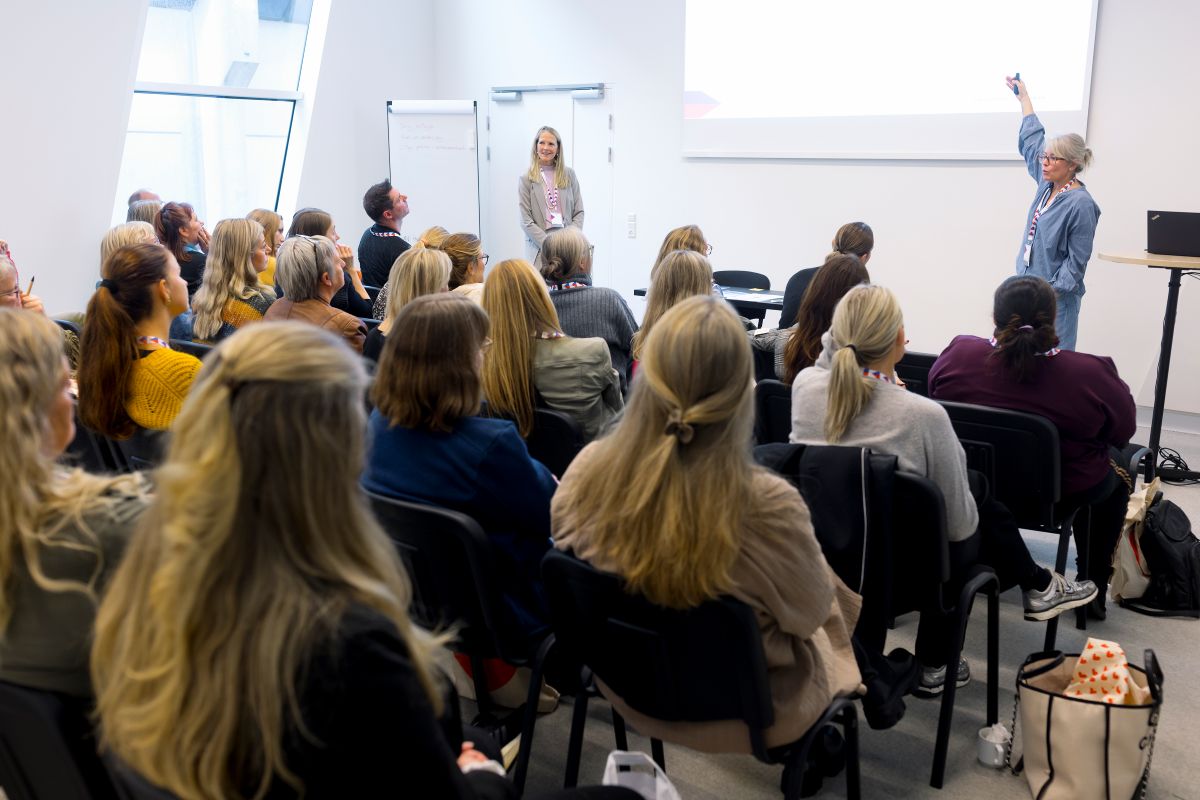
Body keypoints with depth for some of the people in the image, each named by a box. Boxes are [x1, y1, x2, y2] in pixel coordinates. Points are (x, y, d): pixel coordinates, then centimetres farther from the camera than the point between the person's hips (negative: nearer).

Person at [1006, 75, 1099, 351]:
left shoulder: (1081, 204, -15)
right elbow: (1031, 140, 21)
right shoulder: (1047, 184, 7)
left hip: (1055, 297, -8)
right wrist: (1023, 96, 28)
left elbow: (1076, 262, -14)